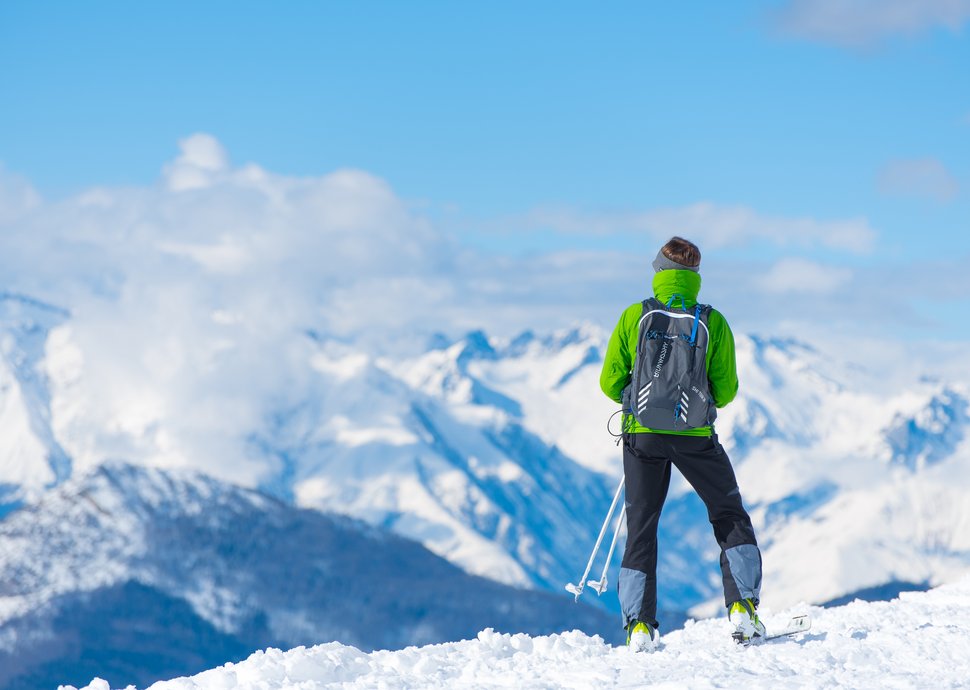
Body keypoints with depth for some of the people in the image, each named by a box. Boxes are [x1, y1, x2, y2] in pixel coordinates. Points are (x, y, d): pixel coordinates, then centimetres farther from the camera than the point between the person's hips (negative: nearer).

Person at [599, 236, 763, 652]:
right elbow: (726, 391, -1)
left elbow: (610, 383, -1)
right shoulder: (712, 323, -5)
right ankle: (742, 607, 3)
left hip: (643, 434, 1)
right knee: (730, 518, 15)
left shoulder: (634, 317, -4)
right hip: (695, 436, -1)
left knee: (641, 527, 11)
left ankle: (639, 624, 4)